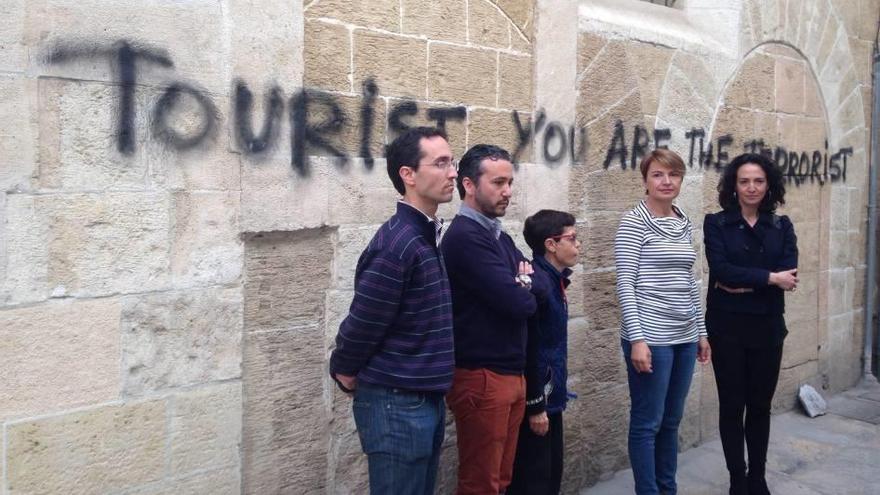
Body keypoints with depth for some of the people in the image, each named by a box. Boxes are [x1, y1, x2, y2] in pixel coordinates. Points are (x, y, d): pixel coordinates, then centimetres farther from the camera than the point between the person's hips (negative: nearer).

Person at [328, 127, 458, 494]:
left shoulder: (428, 236, 8)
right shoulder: (397, 244, -21)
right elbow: (362, 323, -17)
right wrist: (346, 375, -2)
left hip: (427, 399, 8)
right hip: (397, 404, -8)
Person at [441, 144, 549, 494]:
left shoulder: (500, 236, 14)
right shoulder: (464, 237, -17)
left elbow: (542, 284, 8)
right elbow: (518, 303, -23)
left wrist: (524, 284, -13)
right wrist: (524, 289, 0)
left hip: (512, 373, 9)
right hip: (481, 377, -9)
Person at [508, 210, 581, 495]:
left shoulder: (554, 279, 9)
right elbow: (527, 349, -22)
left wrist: (551, 396, 19)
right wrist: (535, 405, -19)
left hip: (550, 395, 9)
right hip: (537, 398, -9)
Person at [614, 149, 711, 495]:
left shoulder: (685, 224, 12)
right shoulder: (634, 222, -9)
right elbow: (625, 284, -13)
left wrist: (701, 331, 17)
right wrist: (637, 338, -19)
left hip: (684, 338, 7)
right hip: (651, 337, -7)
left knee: (671, 421, 16)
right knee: (648, 423, 3)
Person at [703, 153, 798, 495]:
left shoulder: (782, 226, 7)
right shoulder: (716, 223, -1)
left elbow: (789, 275, -8)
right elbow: (720, 269, -16)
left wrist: (744, 283, -16)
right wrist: (769, 278, -14)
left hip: (768, 327, 3)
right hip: (727, 328, -2)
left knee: (761, 405, 11)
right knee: (732, 405, 5)